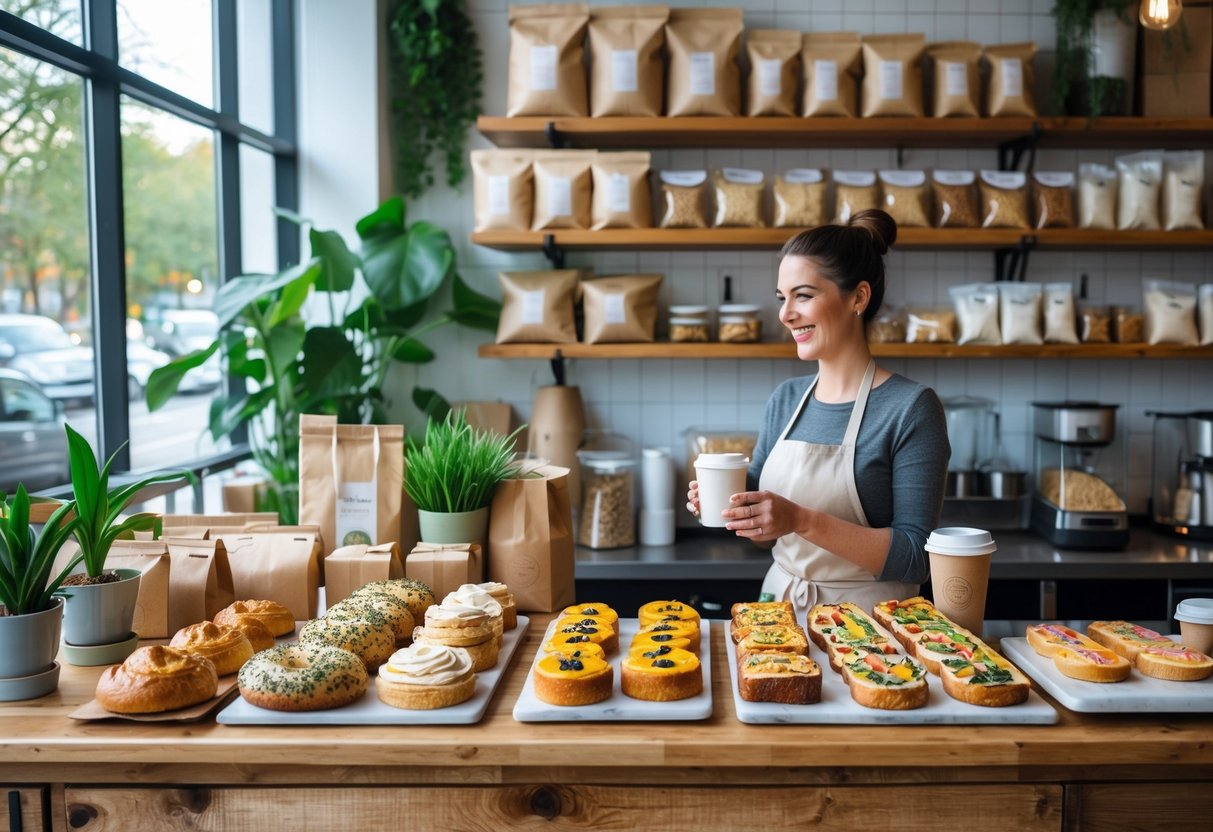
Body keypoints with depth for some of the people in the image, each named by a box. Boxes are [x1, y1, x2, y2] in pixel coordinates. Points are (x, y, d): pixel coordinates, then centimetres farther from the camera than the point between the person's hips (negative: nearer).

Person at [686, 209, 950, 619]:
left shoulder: (911, 407, -9)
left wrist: (802, 519, -22)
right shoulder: (785, 399, 7)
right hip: (778, 611, 4)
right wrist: (726, 502, -5)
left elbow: (915, 559, -13)